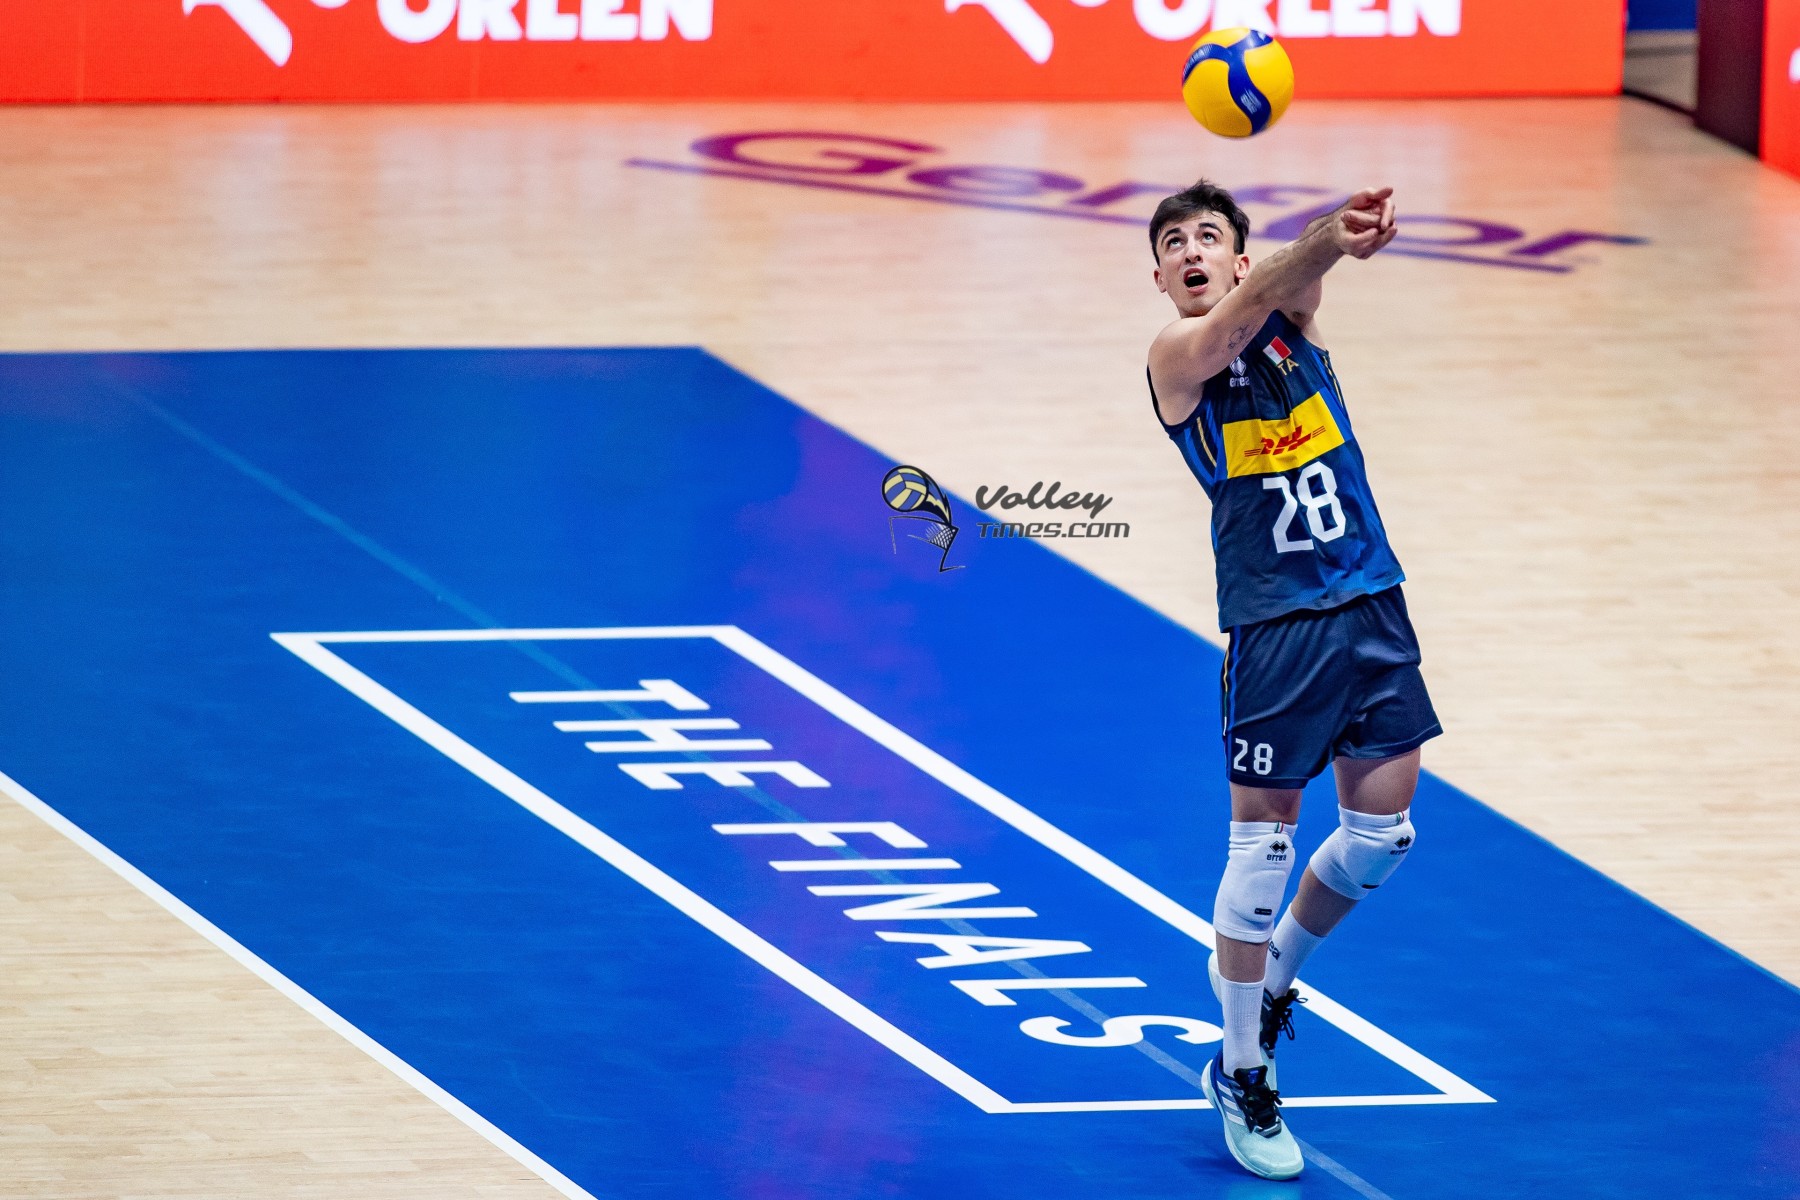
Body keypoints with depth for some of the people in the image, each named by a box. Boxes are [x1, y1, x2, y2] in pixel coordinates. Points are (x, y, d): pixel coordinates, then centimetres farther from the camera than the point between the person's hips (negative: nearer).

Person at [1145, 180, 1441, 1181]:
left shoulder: (1290, 316, 5)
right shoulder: (1179, 354, -7)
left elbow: (1294, 281, -18)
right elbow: (1245, 313, -26)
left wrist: (1337, 240, -44)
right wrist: (1330, 236, -47)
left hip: (1371, 602, 5)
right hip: (1274, 620, -5)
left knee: (1383, 829, 7)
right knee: (1265, 843, -3)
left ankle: (1273, 969, 34)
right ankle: (1242, 1076, 9)